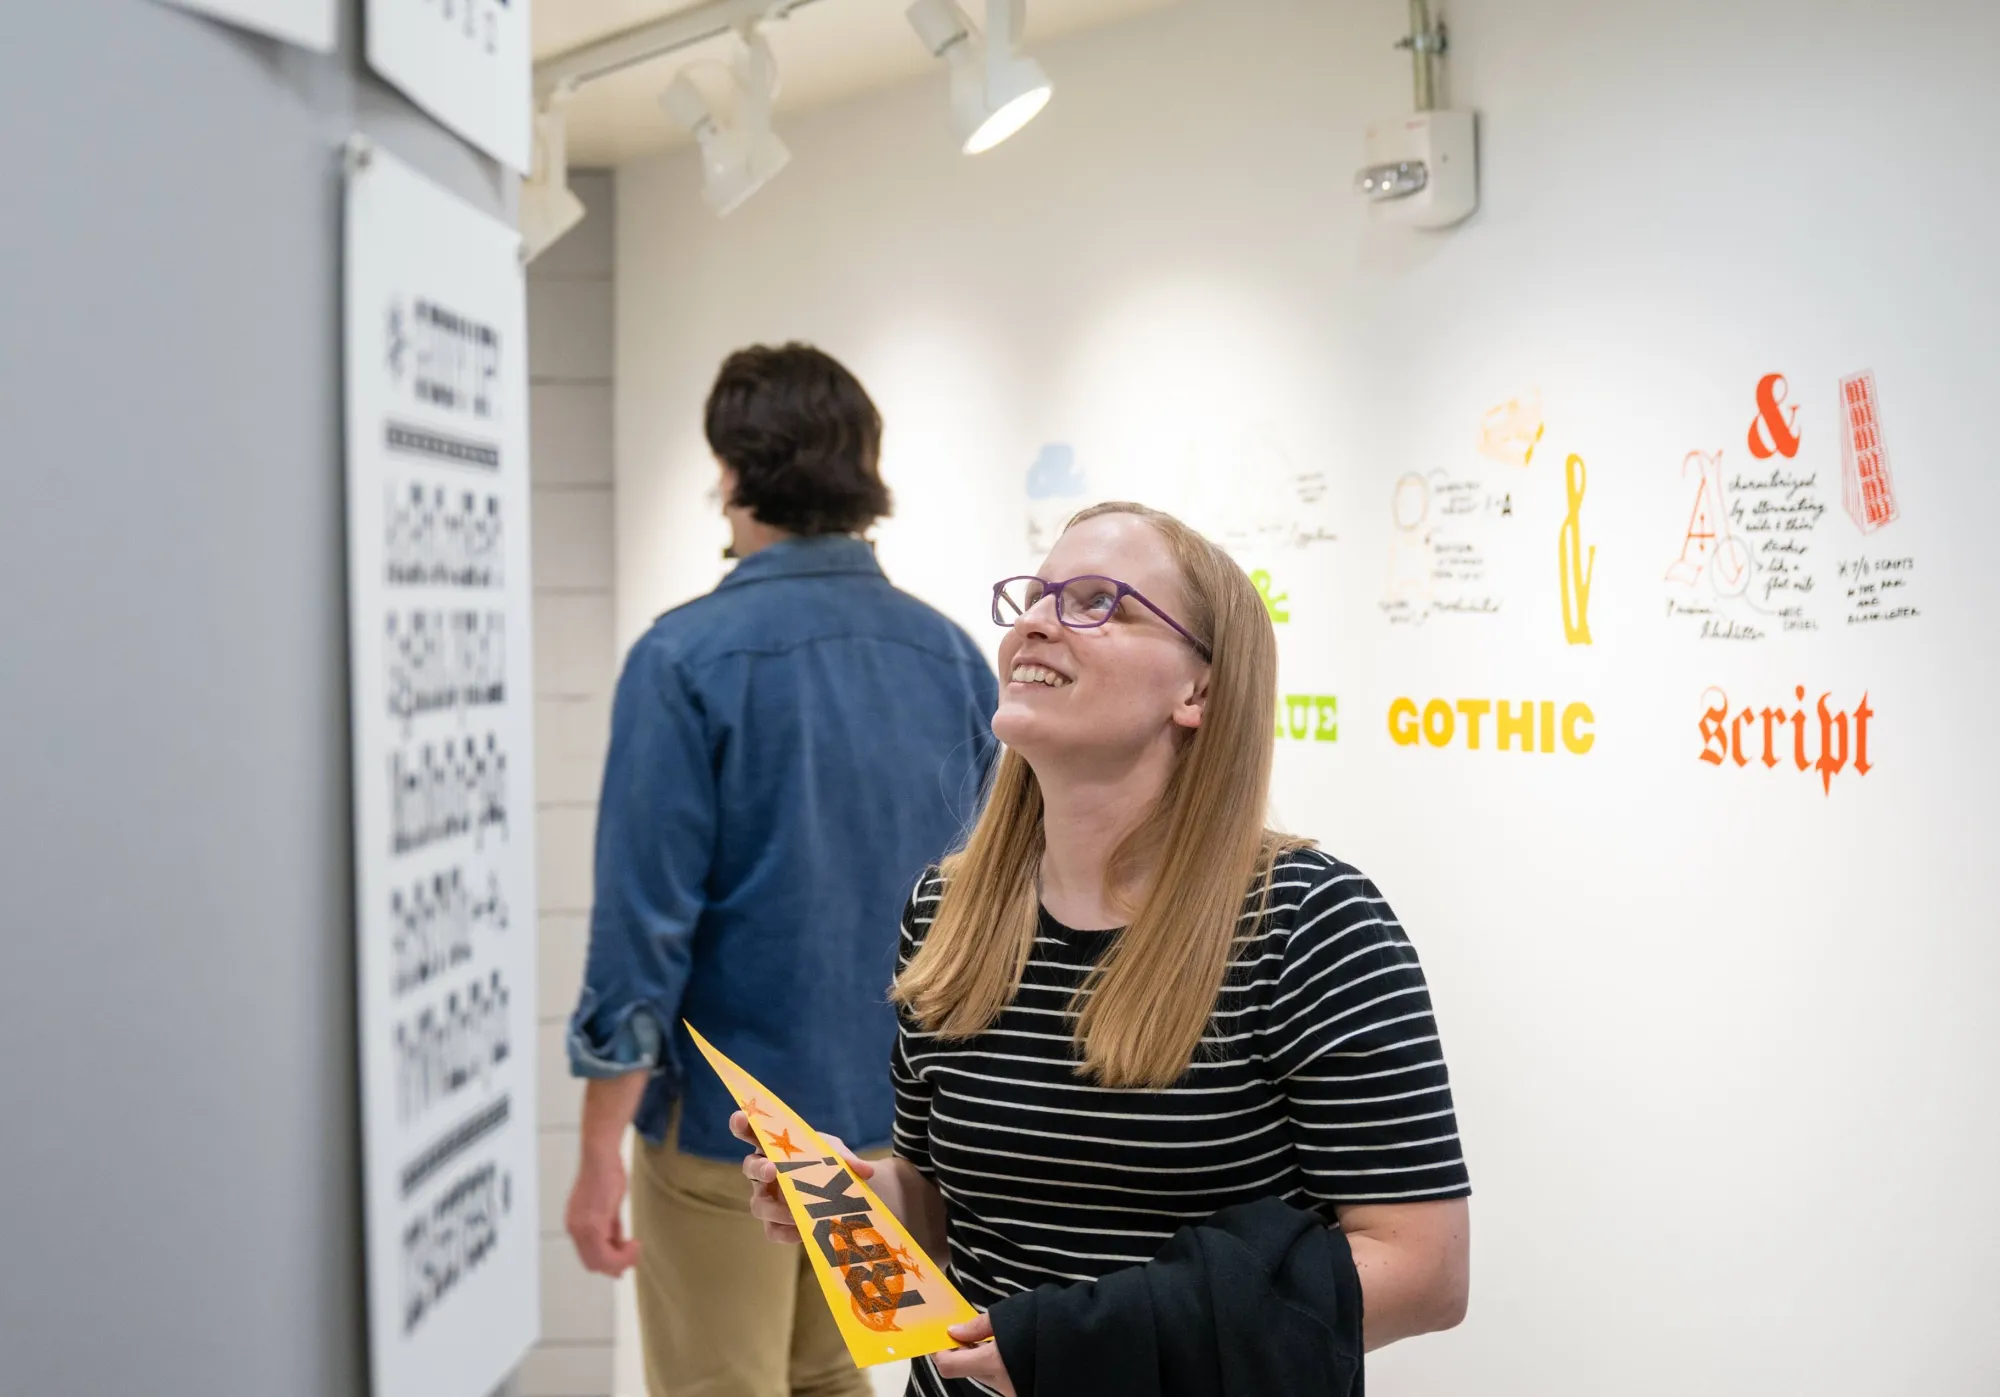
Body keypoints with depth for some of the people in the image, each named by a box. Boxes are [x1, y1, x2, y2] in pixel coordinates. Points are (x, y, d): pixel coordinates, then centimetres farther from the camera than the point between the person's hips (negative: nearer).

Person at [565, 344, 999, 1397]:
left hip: (728, 1124, -5)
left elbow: (644, 916, -18)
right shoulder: (952, 657, 1)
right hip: (891, 1118, 5)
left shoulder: (688, 657, -16)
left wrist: (599, 1151, -11)